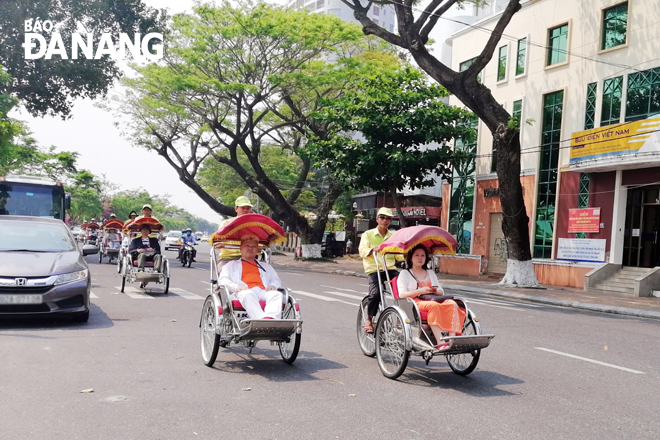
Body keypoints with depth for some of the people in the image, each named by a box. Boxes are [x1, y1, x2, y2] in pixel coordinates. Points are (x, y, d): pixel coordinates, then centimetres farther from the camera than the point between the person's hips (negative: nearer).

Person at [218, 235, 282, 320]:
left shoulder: (266, 266, 40)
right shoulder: (231, 265, 31)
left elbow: (276, 280, 32)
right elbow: (222, 280, 16)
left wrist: (273, 285, 4)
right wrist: (235, 287, -8)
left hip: (263, 291, 3)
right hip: (244, 291, -2)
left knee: (277, 294, -33)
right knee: (248, 294, -41)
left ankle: (270, 318, -59)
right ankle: (262, 319, -61)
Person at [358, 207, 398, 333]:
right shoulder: (368, 234, 8)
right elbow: (362, 251, -6)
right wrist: (373, 249, -26)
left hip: (390, 268, 3)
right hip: (374, 268, -3)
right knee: (375, 293, -26)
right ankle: (369, 319, -2)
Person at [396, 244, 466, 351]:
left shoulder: (431, 273, 29)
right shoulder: (404, 274, 13)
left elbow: (442, 292, 24)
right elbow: (402, 294, -2)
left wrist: (436, 291, -1)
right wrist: (420, 291, -14)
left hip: (434, 301, 5)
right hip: (415, 303, -5)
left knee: (452, 304, -26)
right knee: (433, 305, -38)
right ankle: (440, 341, -46)